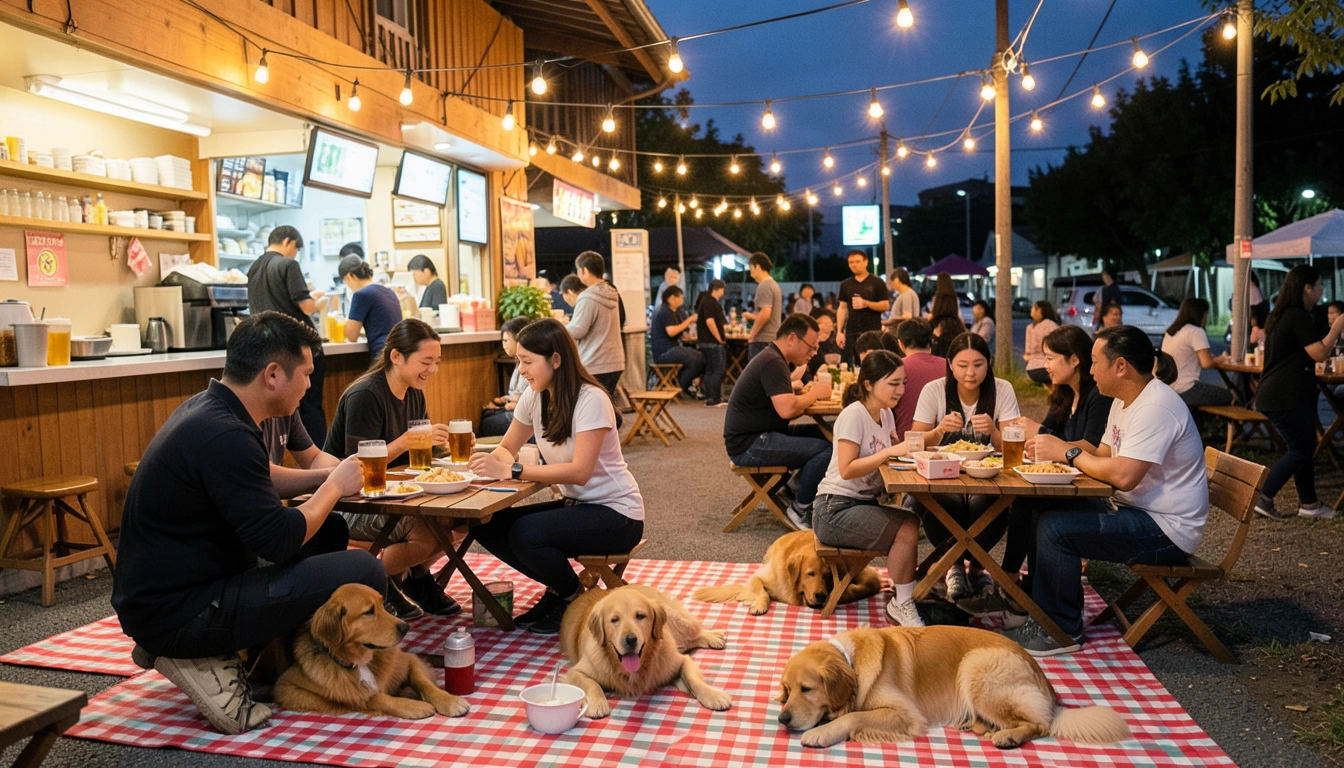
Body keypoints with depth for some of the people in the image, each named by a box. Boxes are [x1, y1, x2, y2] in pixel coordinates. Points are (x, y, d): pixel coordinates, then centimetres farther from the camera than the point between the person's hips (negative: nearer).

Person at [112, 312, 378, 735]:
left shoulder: (207, 409, 6)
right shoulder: (224, 436, -25)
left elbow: (260, 484, 21)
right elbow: (279, 541, -23)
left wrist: (329, 477, 10)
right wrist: (334, 487, -8)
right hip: (175, 614, -10)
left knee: (330, 531, 15)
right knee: (363, 572, -19)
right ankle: (202, 662, -5)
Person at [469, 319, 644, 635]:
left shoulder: (591, 400, -21)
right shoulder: (534, 396, 1)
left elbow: (580, 472, -29)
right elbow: (507, 448, 9)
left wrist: (512, 471, -32)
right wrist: (493, 461, -16)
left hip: (616, 513, -8)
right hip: (573, 503, 8)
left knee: (525, 534, -28)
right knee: (487, 526, -7)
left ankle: (574, 598, 1)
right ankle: (557, 590, 10)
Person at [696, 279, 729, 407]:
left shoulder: (705, 300, 17)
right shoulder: (711, 302, -14)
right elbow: (710, 321, -23)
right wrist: (719, 338, -17)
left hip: (704, 342, 10)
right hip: (713, 342, -10)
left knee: (710, 371, 11)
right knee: (718, 370, -7)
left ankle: (709, 399, 12)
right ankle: (715, 400, -7)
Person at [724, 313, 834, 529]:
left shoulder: (772, 358, 16)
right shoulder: (773, 363, -17)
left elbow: (785, 408, 14)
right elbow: (787, 410, -27)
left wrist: (811, 393, -2)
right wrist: (816, 393, -10)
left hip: (759, 437, 11)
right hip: (748, 445, -11)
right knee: (826, 449, -19)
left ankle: (795, 488, 12)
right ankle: (799, 510, -4)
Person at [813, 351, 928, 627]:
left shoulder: (885, 414, 9)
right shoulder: (853, 415, -16)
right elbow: (846, 470, -23)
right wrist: (890, 451, -28)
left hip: (864, 505, 8)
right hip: (835, 509, -8)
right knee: (908, 528, -24)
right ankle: (902, 604, -7)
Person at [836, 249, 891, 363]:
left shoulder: (877, 282, 0)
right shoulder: (846, 284, 11)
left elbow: (886, 306, -2)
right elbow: (842, 308, 11)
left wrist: (866, 303, -18)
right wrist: (839, 331, 2)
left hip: (872, 332, -3)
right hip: (851, 332, 3)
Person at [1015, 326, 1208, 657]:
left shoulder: (1156, 407, -23)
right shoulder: (1126, 400, 11)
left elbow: (1123, 476, -31)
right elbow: (1104, 455, 14)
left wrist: (1068, 452, -17)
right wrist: (1053, 446, -3)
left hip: (1168, 530, -11)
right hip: (1134, 510, 11)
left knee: (1055, 527, -20)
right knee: (1045, 513, 7)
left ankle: (1061, 632, -5)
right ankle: (1039, 607, 16)